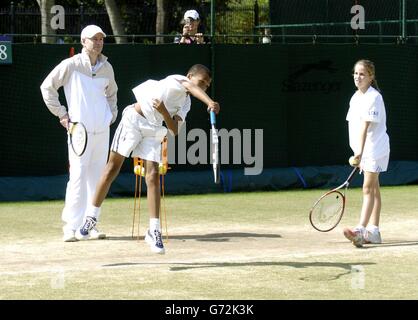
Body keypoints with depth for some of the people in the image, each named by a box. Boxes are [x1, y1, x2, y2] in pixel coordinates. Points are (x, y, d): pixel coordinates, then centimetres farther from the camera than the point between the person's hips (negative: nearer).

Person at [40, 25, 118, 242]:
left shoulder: (106, 68, 10)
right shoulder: (71, 65, -6)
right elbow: (47, 87, 0)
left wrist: (112, 114, 17)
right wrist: (61, 113, -3)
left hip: (102, 129, 5)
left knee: (97, 178, 6)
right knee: (78, 176, -10)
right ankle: (71, 226, -7)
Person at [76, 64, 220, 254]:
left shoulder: (185, 103, 13)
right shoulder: (177, 81, -8)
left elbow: (174, 130, 1)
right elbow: (192, 88, -31)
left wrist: (163, 112, -18)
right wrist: (210, 102, -49)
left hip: (153, 131, 6)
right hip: (134, 119, -6)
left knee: (153, 177, -6)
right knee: (112, 168, -1)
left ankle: (154, 231, -5)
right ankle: (91, 218, 9)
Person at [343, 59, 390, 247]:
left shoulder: (373, 97, -16)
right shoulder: (355, 98, 11)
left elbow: (365, 126, -26)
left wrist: (360, 151, -34)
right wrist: (358, 153, 15)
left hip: (375, 148, -9)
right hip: (363, 151, 9)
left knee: (368, 188, -14)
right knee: (373, 189, 12)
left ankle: (361, 230, -21)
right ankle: (373, 231, 15)